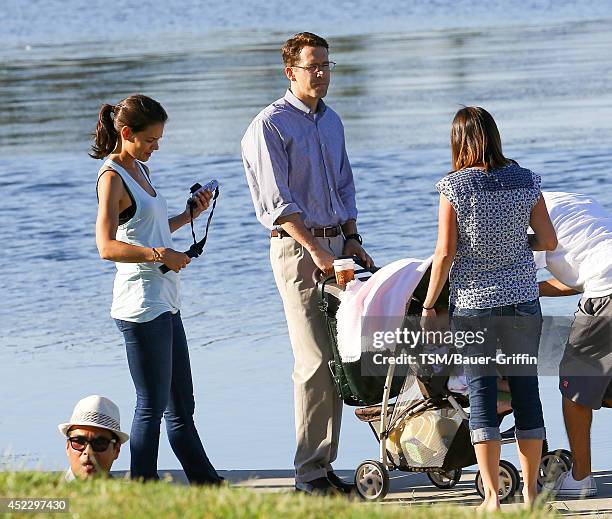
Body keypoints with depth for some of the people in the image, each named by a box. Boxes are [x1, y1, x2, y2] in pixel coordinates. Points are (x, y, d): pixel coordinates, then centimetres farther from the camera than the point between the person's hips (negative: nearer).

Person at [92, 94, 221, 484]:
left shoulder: (140, 170, 15)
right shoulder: (112, 178, -13)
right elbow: (107, 246, -24)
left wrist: (191, 214, 14)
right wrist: (160, 255, -31)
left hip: (165, 304, 10)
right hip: (141, 305, -10)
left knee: (182, 406, 15)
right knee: (152, 407, -5)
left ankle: (207, 483, 22)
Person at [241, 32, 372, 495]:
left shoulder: (331, 121, 17)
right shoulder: (270, 125, -8)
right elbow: (278, 202, -13)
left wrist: (351, 239, 12)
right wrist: (315, 250, -19)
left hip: (335, 246, 7)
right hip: (296, 248, -7)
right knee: (316, 361, -11)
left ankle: (325, 463, 10)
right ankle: (310, 473, -8)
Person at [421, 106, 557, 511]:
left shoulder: (454, 187, -9)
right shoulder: (526, 181, -2)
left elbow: (445, 252, -10)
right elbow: (549, 241, 3)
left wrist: (428, 304, -1)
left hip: (472, 303, -2)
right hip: (522, 299, 2)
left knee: (481, 393, 3)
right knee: (526, 389, 9)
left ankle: (492, 496, 0)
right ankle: (530, 494, 14)